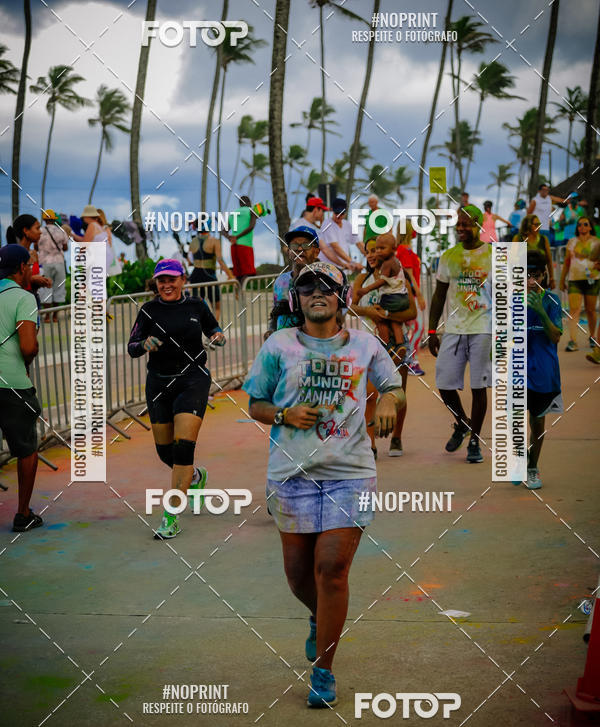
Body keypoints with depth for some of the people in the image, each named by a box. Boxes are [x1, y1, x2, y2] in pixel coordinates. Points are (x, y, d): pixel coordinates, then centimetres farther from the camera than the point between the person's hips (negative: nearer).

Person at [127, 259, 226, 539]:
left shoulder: (196, 306, 1)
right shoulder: (149, 310, -1)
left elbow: (213, 329, 18)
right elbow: (131, 348, -4)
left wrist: (218, 337, -5)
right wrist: (144, 344, -26)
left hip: (193, 381, -2)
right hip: (159, 384, 2)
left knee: (183, 445, -15)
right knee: (164, 450, 9)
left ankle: (171, 518, -11)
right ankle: (195, 476, 45)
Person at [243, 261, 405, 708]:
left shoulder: (364, 345, 8)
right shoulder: (279, 345, 6)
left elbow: (396, 390, 19)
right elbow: (255, 404, 11)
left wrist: (390, 400, -5)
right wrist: (285, 415, -9)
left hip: (350, 473, -1)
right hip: (292, 472, 1)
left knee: (332, 568, -9)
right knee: (298, 570, 8)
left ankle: (324, 671, 3)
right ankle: (321, 619, 44)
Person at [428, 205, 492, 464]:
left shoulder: (494, 255, -1)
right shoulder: (449, 256, 9)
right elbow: (439, 296, 13)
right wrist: (432, 331, 9)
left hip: (483, 329, -3)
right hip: (453, 328, 3)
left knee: (479, 386, -1)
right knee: (444, 384, -1)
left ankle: (474, 441, 11)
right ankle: (461, 424, 27)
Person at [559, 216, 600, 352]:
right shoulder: (572, 242, 10)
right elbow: (566, 262, 15)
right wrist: (562, 280, 13)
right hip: (575, 280, 1)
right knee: (574, 310, -12)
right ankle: (572, 342, -19)